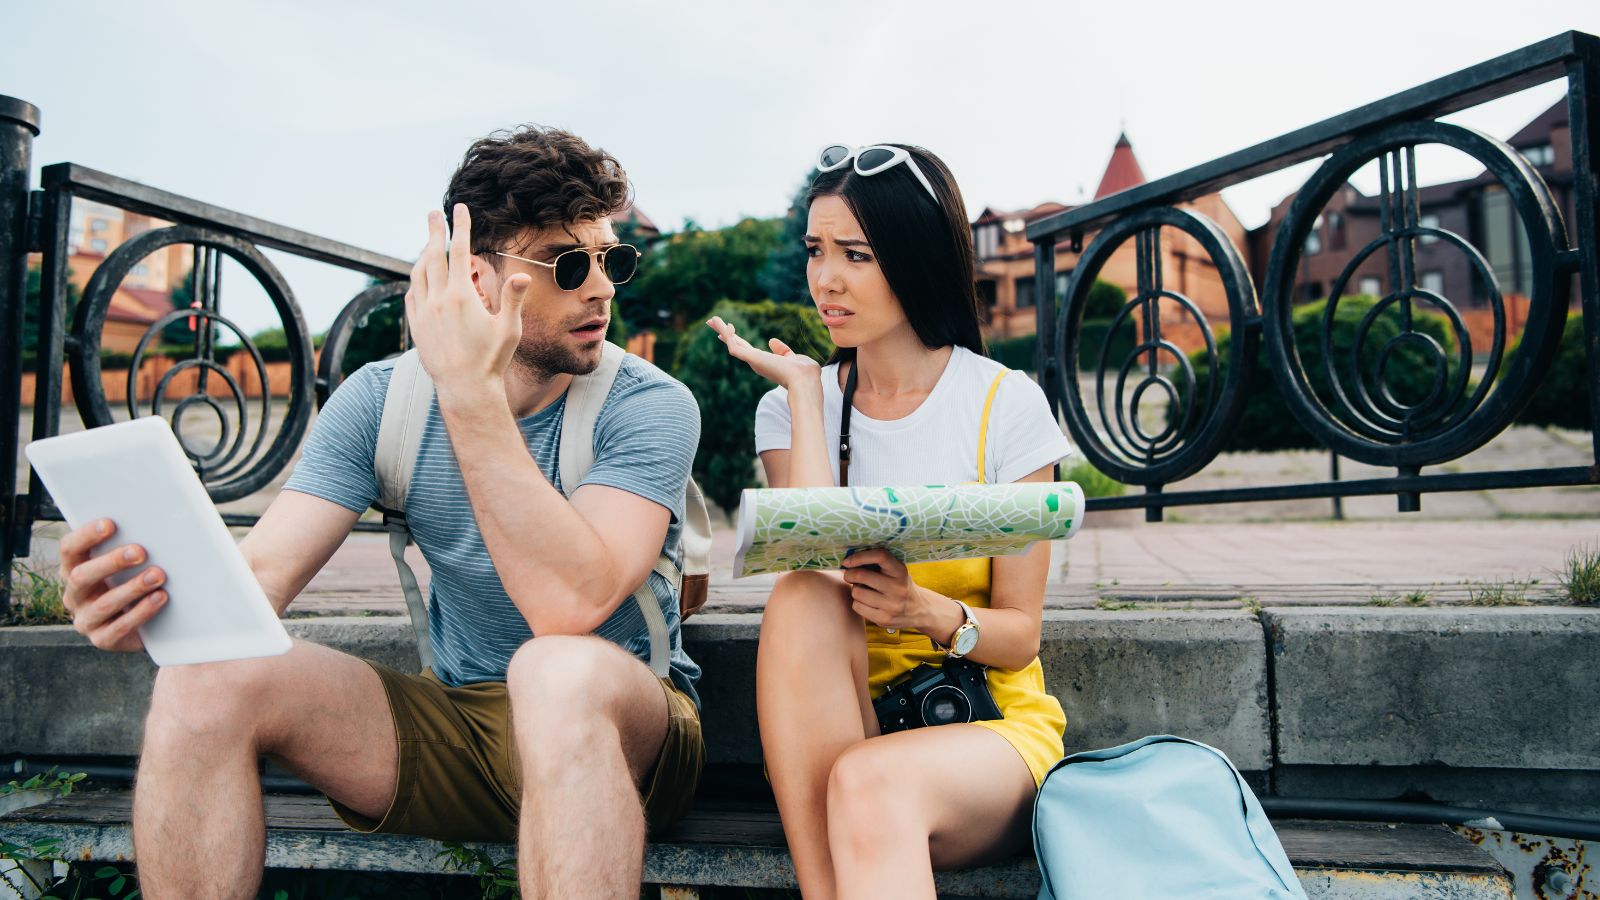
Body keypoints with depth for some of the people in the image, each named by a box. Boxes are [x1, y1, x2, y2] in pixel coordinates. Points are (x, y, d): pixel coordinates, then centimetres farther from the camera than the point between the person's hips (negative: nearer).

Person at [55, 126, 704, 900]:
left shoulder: (650, 406, -13)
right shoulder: (381, 401, 0)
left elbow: (569, 605, -29)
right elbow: (257, 575, -9)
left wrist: (470, 392, -30)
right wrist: (158, 597, -32)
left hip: (617, 729, -3)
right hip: (455, 717, 4)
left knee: (562, 669, -37)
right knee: (205, 684, -17)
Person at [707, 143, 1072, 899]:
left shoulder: (1005, 403, -3)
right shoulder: (789, 409, 4)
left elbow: (1020, 634, -3)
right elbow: (817, 580, -16)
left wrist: (930, 612, -24)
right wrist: (804, 391, -11)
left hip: (988, 718, -2)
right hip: (839, 724, 3)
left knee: (868, 784, -36)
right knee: (799, 600, -30)